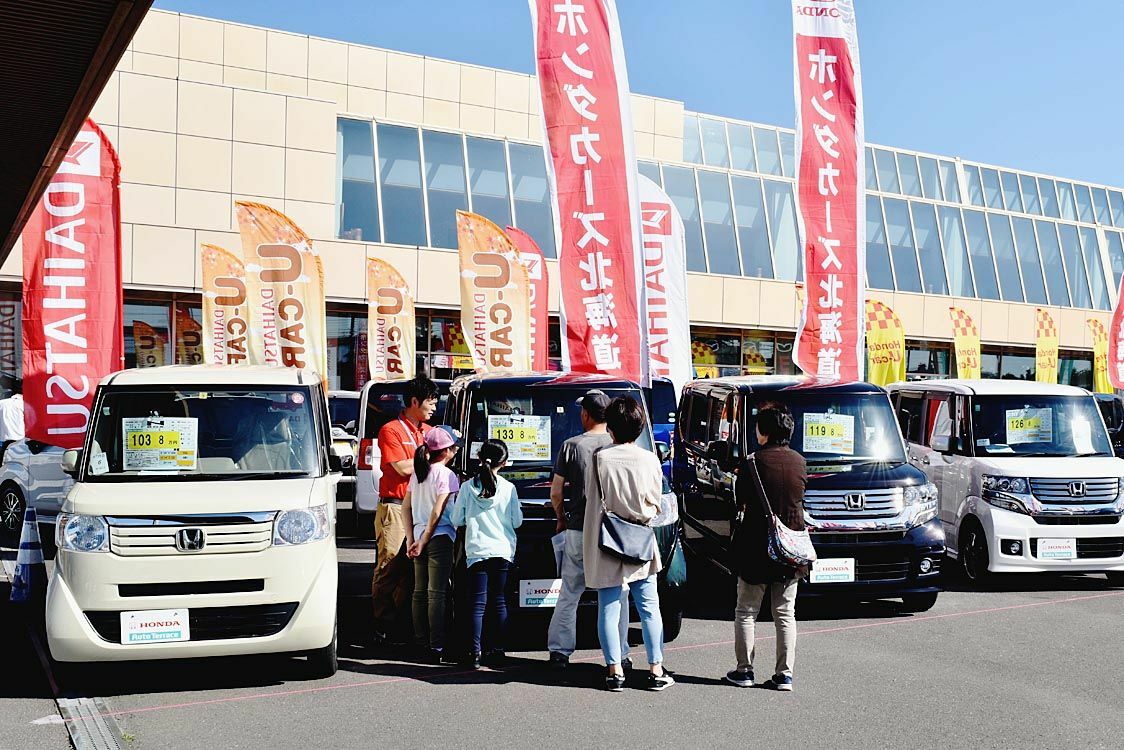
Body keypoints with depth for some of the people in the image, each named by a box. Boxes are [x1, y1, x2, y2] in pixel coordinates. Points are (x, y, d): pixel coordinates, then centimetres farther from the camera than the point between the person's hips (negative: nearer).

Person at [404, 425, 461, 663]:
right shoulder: (446, 474, -10)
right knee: (436, 593, -7)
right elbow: (437, 512, -15)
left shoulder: (418, 473, 12)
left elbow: (406, 506, 13)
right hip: (439, 537, -7)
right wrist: (423, 541, -9)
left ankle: (421, 642, 19)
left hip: (420, 536, 7)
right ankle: (436, 647, -7)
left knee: (420, 591, 13)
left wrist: (411, 539, 11)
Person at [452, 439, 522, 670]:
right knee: (499, 602, 8)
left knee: (477, 603, 2)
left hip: (477, 551, 0)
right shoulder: (508, 488, -4)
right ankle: (497, 651, 9)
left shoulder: (467, 487, -2)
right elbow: (516, 521, 2)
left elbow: (457, 520, 2)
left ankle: (476, 652, -3)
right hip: (503, 551, 0)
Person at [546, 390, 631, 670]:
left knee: (569, 594, 9)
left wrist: (561, 519, 15)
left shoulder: (572, 446, -4)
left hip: (578, 531, 0)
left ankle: (560, 652, 11)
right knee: (618, 594, 8)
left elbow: (556, 492, -1)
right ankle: (619, 655, 9)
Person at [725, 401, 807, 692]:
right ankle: (784, 674, 9)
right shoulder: (800, 462, 1)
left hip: (756, 548, -4)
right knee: (786, 614, 11)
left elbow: (740, 502, -5)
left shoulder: (754, 462, -13)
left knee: (746, 611, 9)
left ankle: (744, 669, 12)